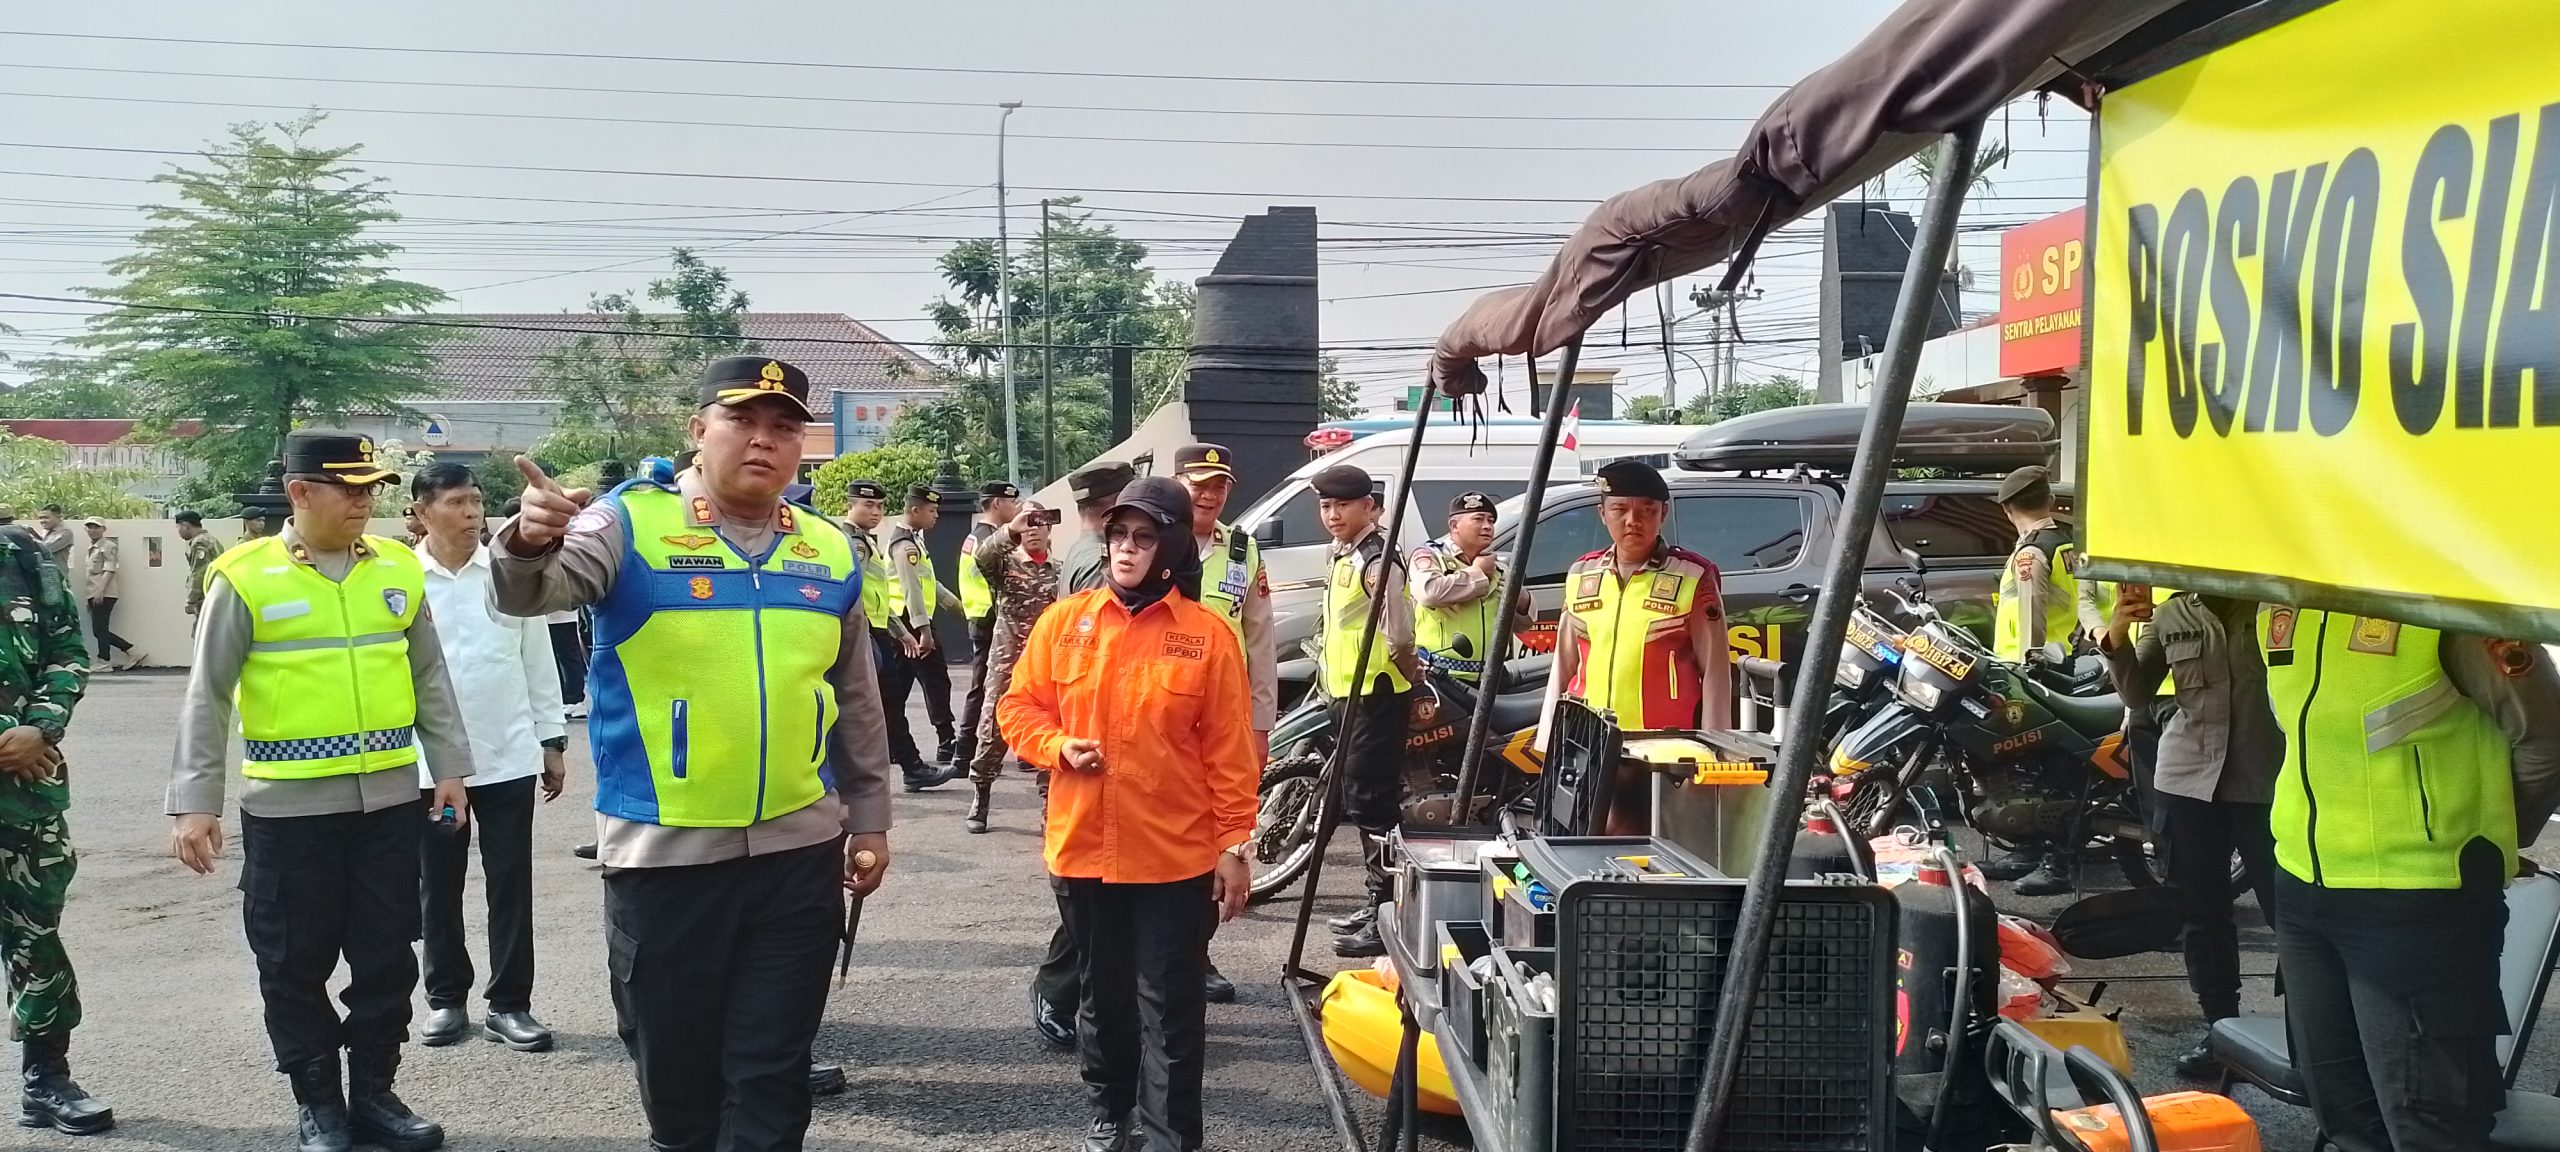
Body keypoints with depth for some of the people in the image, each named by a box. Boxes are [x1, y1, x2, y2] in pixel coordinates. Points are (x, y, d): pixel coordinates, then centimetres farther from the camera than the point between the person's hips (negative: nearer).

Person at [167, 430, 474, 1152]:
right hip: (287, 808, -3)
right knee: (296, 964, 8)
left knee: (386, 956, 10)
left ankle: (374, 1092, 24)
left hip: (389, 802, 3)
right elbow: (207, 700, -4)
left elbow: (430, 681, 11)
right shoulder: (246, 578, -6)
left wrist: (450, 770, 8)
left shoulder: (398, 569, 5)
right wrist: (194, 803, -8)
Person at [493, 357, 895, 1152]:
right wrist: (530, 544, -44)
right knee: (676, 1067, 13)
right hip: (662, 853, -2)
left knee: (772, 1075, 10)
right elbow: (531, 592, -23)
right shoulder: (631, 523, -5)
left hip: (799, 853, 3)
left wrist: (869, 820, 13)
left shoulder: (831, 552, 5)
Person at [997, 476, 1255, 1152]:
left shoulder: (1205, 634, -5)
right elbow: (1018, 706, 10)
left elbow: (1229, 751, -4)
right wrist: (1056, 746, -9)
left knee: (1170, 1008, 3)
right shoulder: (1064, 622, 2)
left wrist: (1234, 845, -6)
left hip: (1176, 857, -3)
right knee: (1103, 995, 18)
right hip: (1082, 849, 3)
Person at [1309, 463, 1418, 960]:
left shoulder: (1377, 560, -17)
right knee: (1361, 802, 16)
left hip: (1376, 694, -10)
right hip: (1350, 693, 10)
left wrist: (1409, 671, -7)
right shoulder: (1341, 554, 14)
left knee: (1372, 804, -10)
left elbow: (1399, 635, -22)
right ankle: (1378, 907, 26)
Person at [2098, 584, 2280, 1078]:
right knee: (2202, 911, 11)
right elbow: (2138, 694, 7)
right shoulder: (2170, 615, 7)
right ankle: (2220, 1024, 23)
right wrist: (2117, 636, -8)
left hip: (2266, 781, -4)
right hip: (2187, 779, 4)